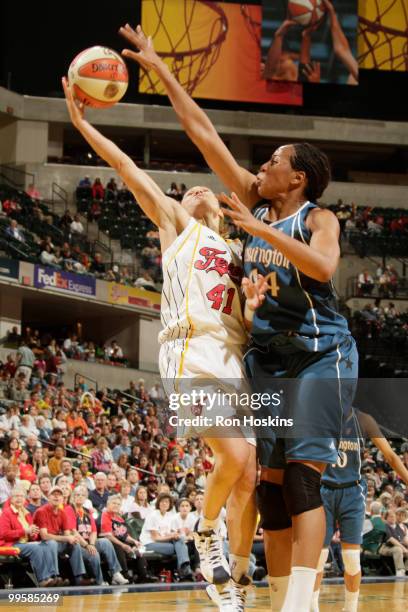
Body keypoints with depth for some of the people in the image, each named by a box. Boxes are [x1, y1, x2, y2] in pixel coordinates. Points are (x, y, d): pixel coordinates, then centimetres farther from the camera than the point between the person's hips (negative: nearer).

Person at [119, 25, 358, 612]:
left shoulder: (318, 218, -5)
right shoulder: (257, 204, 9)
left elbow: (322, 266, -27)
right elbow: (204, 134, 10)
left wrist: (262, 231, -25)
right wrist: (159, 68, 11)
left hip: (320, 354, -6)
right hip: (267, 357, 6)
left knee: (302, 475, -16)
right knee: (271, 482, 2)